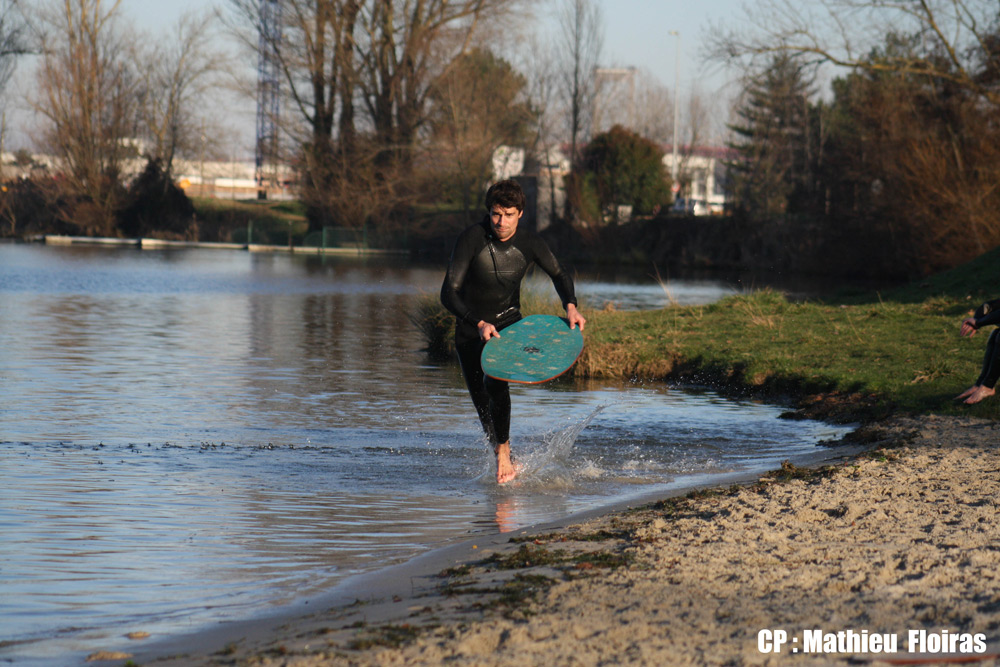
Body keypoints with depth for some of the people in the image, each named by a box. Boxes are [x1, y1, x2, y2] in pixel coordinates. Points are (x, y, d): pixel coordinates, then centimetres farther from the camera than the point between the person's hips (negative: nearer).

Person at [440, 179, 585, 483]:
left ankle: (503, 451, -13)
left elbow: (558, 274, 6)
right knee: (482, 401, 4)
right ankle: (504, 461, 25)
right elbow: (449, 293, -27)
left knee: (494, 380, -27)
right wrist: (479, 324, -39)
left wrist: (570, 305, -12)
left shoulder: (530, 243, -13)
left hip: (508, 324, 0)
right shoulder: (472, 238, -23)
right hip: (470, 329, 0)